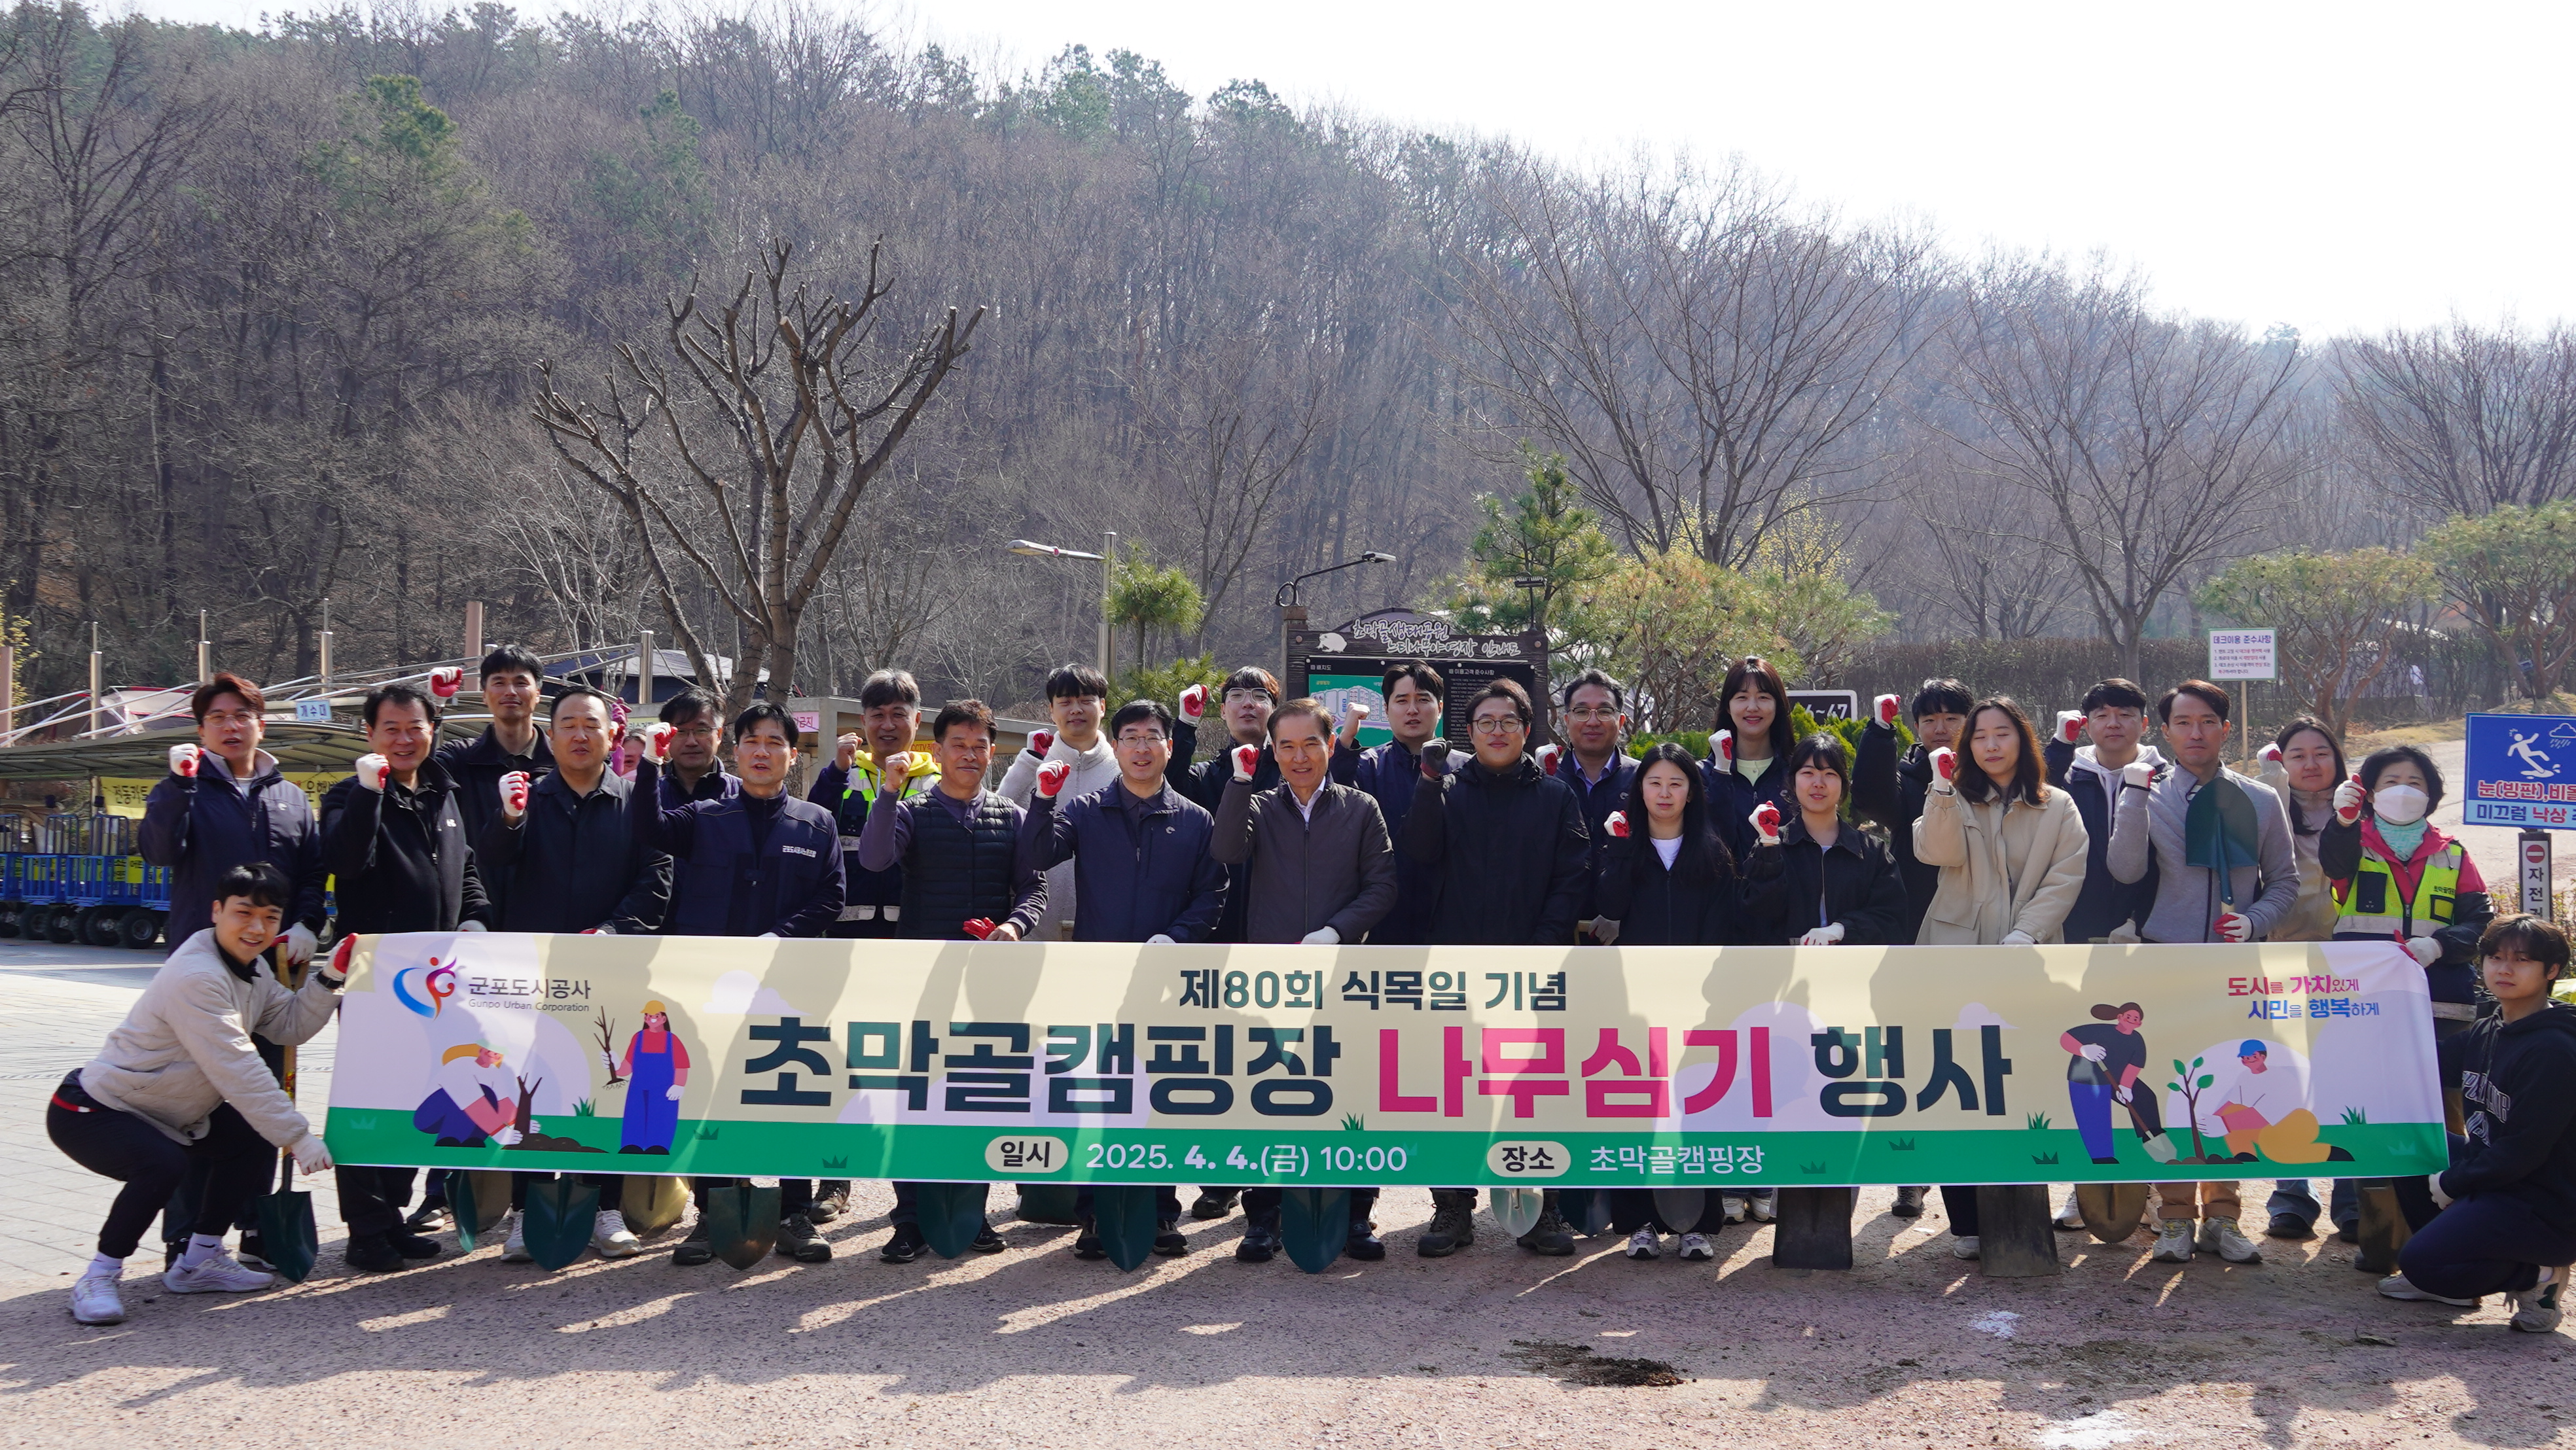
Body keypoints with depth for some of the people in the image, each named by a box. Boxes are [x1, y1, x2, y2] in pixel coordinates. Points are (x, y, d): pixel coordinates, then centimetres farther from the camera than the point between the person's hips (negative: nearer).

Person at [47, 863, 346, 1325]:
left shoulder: (253, 966, 4)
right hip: (91, 1112, -10)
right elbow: (237, 1071, -29)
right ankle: (100, 1277, -12)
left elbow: (291, 1028, 2)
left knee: (255, 1138, 4)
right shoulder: (195, 977, -28)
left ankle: (199, 1261, 13)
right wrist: (298, 1136, -26)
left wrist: (328, 978, -13)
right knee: (163, 1165, -34)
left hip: (158, 1113, 10)